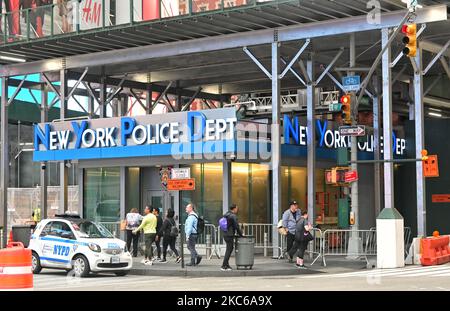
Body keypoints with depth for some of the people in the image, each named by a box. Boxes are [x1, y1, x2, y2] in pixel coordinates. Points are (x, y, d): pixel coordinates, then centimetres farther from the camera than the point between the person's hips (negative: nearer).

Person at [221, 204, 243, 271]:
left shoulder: (226, 215, 14)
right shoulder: (233, 216, -15)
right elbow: (236, 227, -15)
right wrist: (241, 234, -1)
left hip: (225, 234, 9)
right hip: (230, 235, -9)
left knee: (229, 249, 16)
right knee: (229, 250, -5)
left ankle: (226, 264, 19)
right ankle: (224, 266, -6)